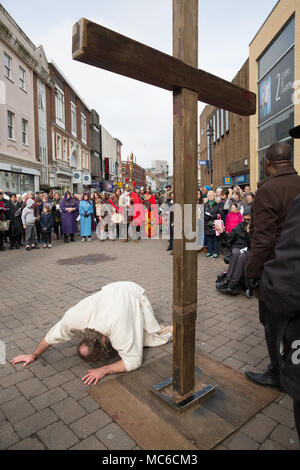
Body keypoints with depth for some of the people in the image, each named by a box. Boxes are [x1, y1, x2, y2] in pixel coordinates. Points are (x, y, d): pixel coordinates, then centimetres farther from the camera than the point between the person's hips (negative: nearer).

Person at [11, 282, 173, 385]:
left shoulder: (119, 329, -46)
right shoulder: (74, 318, -33)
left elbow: (133, 361, -34)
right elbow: (54, 334, -12)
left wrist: (103, 370, -38)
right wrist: (34, 355, 1)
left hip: (133, 292, -4)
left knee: (152, 335, 2)